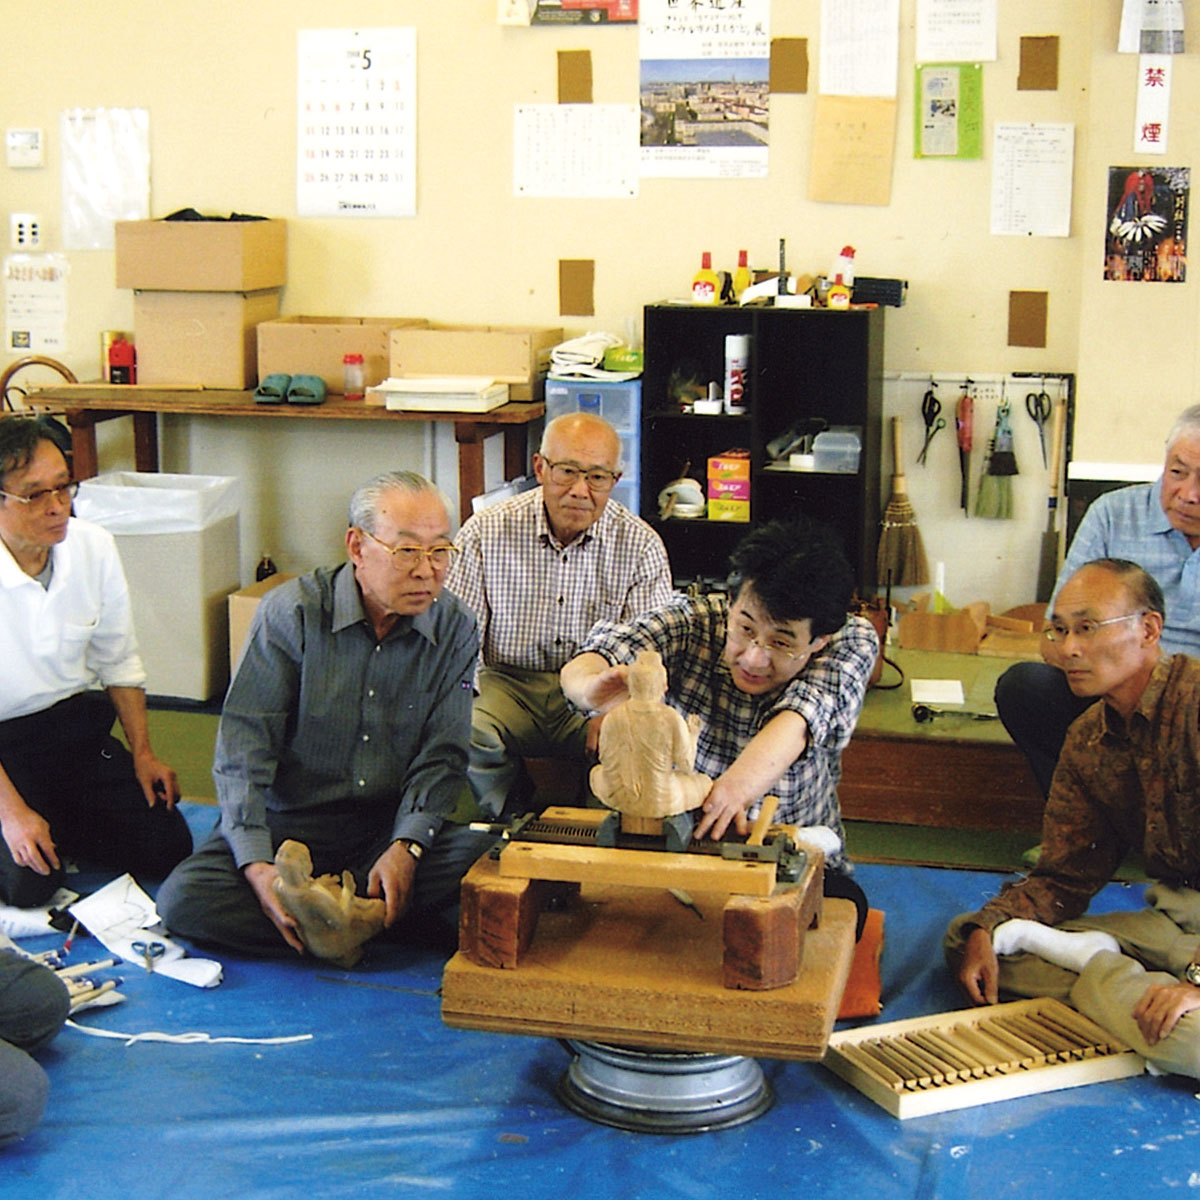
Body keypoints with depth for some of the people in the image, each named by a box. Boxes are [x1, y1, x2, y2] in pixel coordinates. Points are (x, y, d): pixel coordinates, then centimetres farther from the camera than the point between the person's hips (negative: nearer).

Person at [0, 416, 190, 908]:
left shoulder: (94, 547, -6)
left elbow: (118, 661, 8)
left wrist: (142, 752, 4)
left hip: (80, 726, 5)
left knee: (166, 846, -6)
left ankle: (59, 824, 19)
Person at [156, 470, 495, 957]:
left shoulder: (455, 630, 0)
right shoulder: (290, 612, -9)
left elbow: (441, 757, -1)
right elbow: (242, 745, -11)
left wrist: (406, 847, -20)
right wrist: (256, 864, -23)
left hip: (391, 830, 2)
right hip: (285, 825, -1)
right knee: (183, 900, -27)